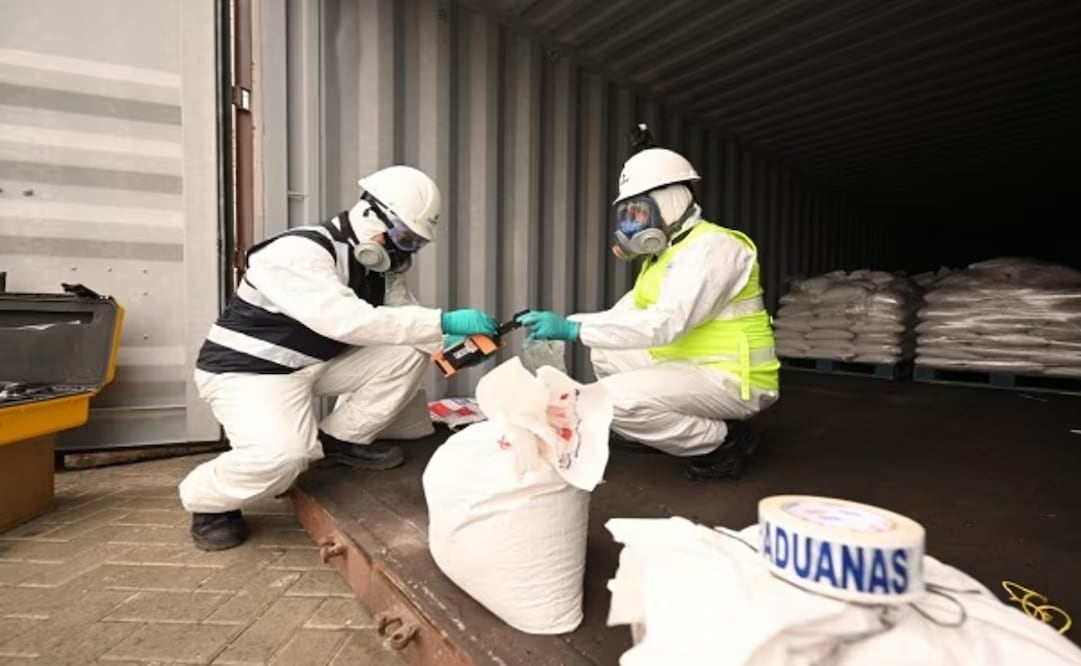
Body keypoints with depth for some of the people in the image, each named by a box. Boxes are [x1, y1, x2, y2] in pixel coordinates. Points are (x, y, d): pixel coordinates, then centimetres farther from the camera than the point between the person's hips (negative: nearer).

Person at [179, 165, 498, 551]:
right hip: (247, 368, -7)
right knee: (281, 455, -33)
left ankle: (343, 439, 7)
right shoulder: (299, 253, -27)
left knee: (410, 351, -9)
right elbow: (347, 320, -40)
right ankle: (206, 501, 2)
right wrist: (443, 322, -41)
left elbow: (403, 317, -3)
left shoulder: (380, 266, -2)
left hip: (317, 363, 7)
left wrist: (456, 342, -23)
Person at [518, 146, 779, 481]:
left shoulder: (712, 246, -18)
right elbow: (624, 313, 10)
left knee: (613, 401, -24)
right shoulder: (665, 252, 13)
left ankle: (724, 441, -4)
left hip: (732, 380, -10)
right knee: (606, 354, 11)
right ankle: (701, 425, 11)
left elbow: (666, 323, -31)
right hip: (691, 365, 10)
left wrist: (573, 329, -33)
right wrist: (560, 324, -3)